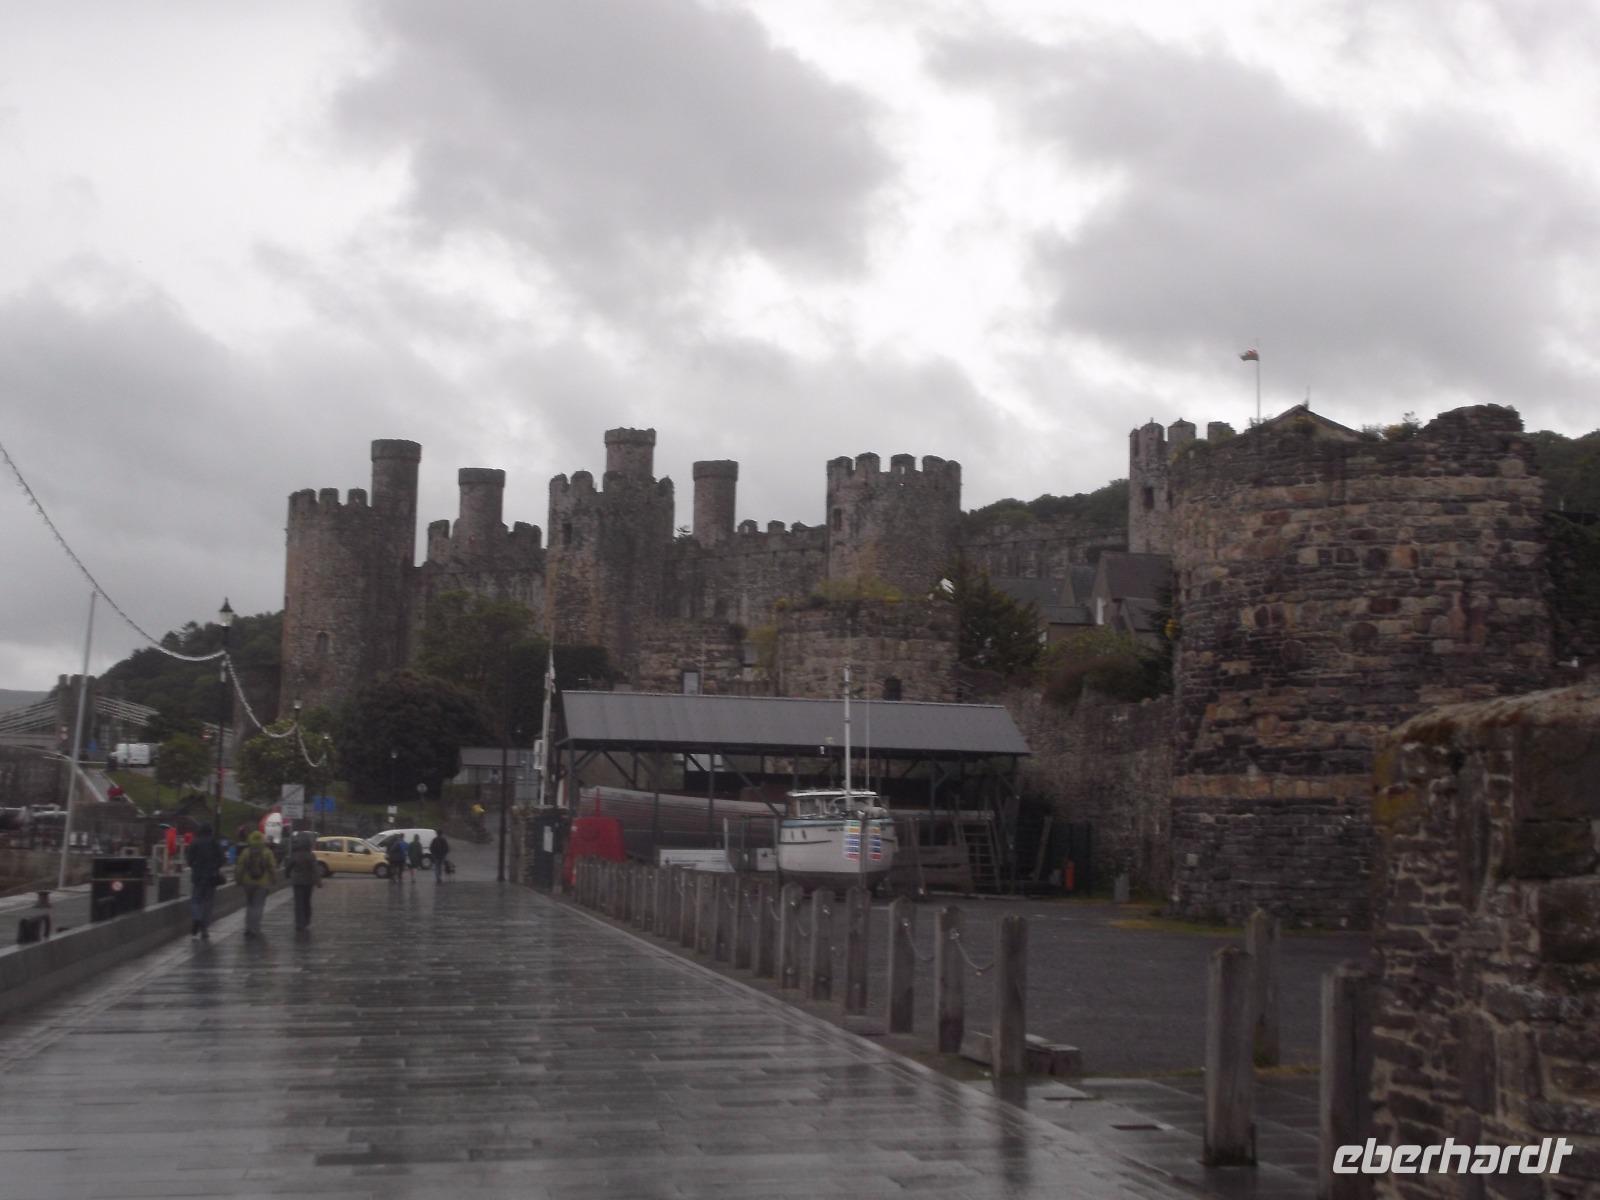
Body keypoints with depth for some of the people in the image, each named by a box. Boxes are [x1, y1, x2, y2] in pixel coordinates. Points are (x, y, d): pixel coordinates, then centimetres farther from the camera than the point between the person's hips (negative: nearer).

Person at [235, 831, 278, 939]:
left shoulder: (245, 852, -3)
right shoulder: (267, 853, -5)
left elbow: (240, 868, -3)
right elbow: (273, 868, -4)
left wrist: (239, 880, 7)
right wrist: (274, 881, 7)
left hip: (248, 882, 1)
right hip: (263, 883, -1)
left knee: (249, 905, 16)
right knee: (258, 906, 3)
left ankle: (248, 927, 14)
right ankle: (255, 929, -3)